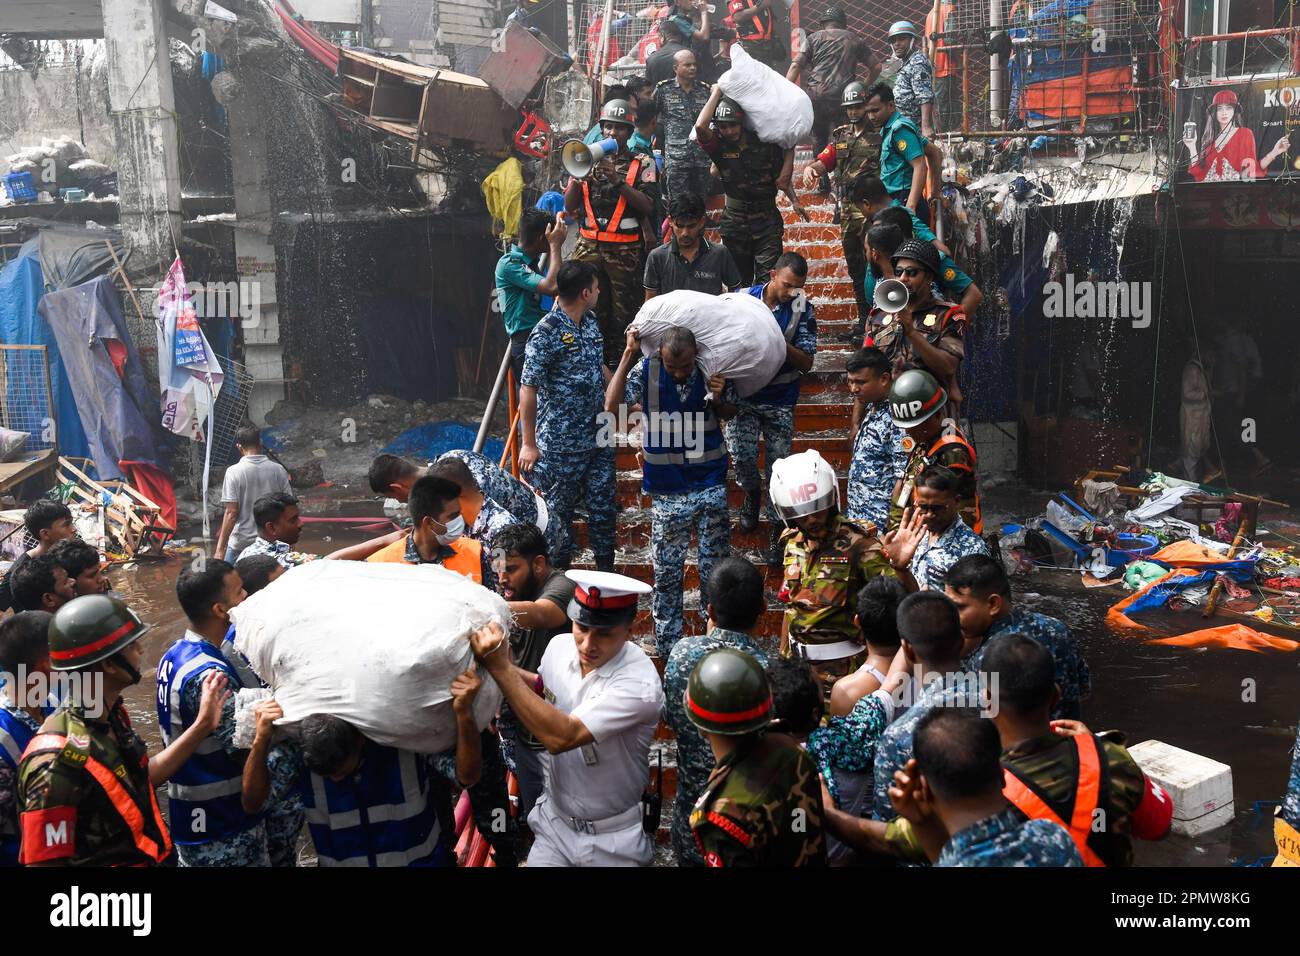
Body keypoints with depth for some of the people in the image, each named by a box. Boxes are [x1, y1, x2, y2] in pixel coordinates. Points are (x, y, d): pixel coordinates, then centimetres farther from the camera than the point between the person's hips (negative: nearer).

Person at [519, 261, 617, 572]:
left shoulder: (590, 321, 5)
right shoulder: (546, 334, -20)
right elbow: (528, 389, -18)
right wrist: (529, 444, -15)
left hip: (599, 438, 7)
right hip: (562, 446, -7)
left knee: (603, 507, 15)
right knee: (560, 511, 9)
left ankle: (606, 569, 30)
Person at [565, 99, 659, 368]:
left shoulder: (642, 165, 5)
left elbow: (647, 205, -10)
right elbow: (569, 206, 11)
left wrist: (618, 181, -16)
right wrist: (578, 179, -7)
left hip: (625, 248, -3)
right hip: (589, 245, 3)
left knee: (623, 308, -3)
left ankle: (619, 360, 5)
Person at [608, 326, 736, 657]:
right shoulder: (646, 369, -12)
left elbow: (729, 416, 7)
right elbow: (612, 406, -24)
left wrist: (719, 398, -16)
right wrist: (629, 355, -25)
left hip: (710, 486, 1)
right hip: (667, 491, -1)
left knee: (715, 567, 12)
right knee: (666, 572, 8)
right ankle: (667, 648, 22)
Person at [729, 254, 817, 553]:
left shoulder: (803, 310, -8)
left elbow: (806, 363, -10)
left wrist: (781, 345, -27)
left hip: (780, 399, 0)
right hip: (743, 393, 0)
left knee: (778, 465, 2)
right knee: (742, 455, -10)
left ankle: (776, 528, 18)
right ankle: (751, 491, 25)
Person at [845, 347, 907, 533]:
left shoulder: (896, 417, -18)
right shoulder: (871, 409, 10)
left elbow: (903, 477, -20)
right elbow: (856, 437, 30)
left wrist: (892, 527, -22)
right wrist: (858, 400, 16)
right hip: (855, 515, 9)